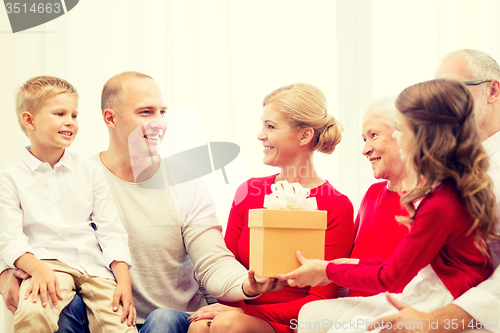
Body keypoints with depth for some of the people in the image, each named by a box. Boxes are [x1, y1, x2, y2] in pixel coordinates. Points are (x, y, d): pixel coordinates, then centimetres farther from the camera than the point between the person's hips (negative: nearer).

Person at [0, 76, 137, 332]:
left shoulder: (90, 172, 14)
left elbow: (111, 231, 11)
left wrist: (124, 280, -3)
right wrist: (38, 268, -21)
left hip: (93, 263, 3)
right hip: (46, 262, -2)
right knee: (33, 312, -34)